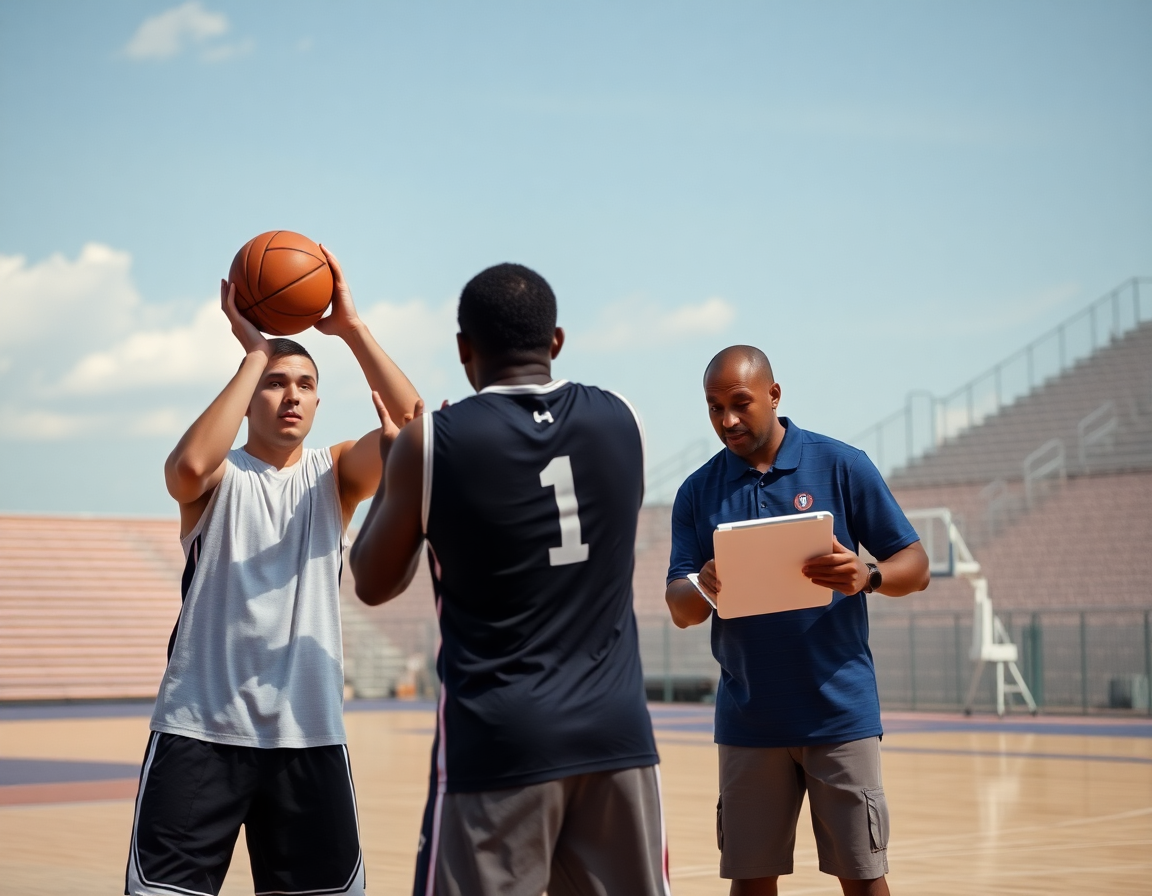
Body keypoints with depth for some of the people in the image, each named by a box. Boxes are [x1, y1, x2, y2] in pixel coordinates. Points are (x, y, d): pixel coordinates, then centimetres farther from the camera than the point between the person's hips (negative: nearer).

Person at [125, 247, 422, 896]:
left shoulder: (334, 476, 9)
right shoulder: (219, 476, 2)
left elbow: (414, 427, -9)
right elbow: (190, 465, -24)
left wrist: (351, 327, -13)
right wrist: (255, 354, -18)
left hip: (310, 733, 3)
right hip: (200, 729, -3)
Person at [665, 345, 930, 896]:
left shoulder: (841, 466, -2)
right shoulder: (699, 492, 6)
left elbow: (915, 566, -1)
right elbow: (680, 611, 4)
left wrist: (866, 576, -23)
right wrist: (702, 587, -20)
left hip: (839, 711, -2)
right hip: (747, 720, 3)